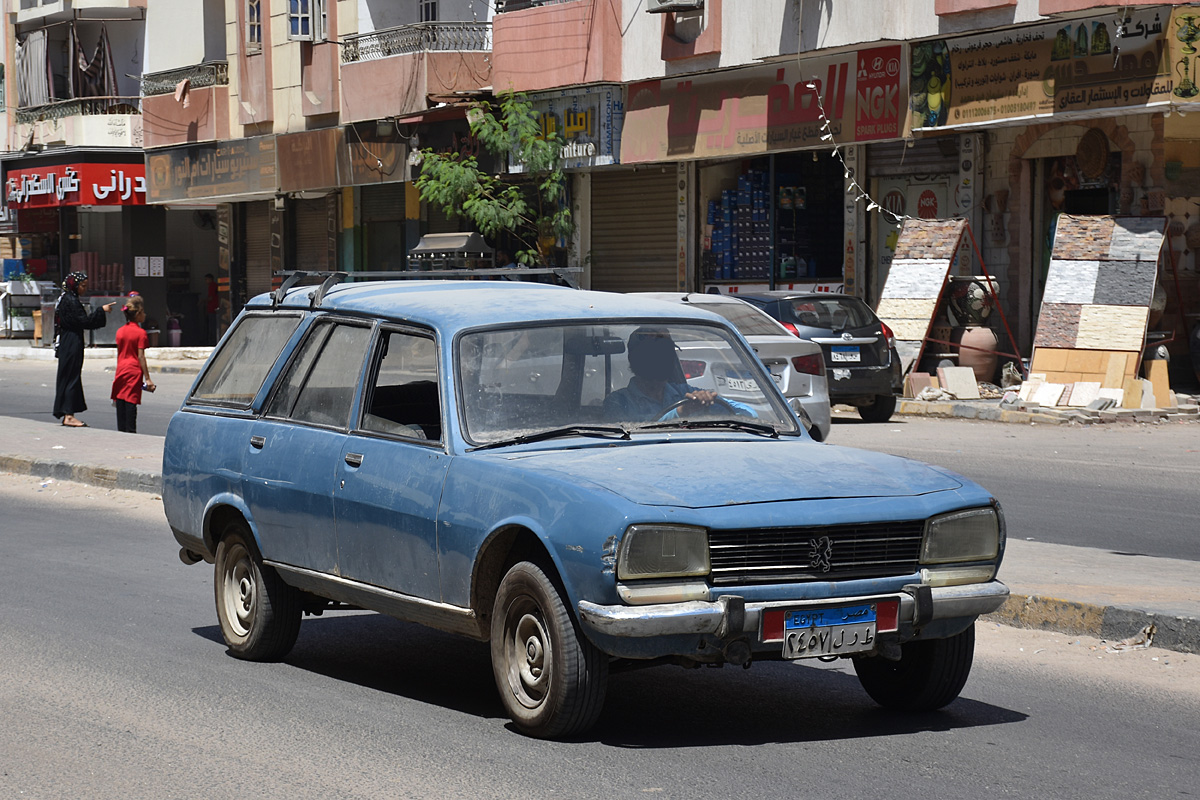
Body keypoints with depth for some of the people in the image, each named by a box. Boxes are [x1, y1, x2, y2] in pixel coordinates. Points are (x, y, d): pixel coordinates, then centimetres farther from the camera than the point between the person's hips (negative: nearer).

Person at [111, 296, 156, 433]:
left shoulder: (120, 331, 9)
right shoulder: (141, 333, -9)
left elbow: (119, 354, 14)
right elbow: (141, 356, -11)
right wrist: (147, 378, -9)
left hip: (121, 370, 5)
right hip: (134, 371, -5)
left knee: (120, 403, 8)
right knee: (131, 403, -6)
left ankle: (121, 430, 11)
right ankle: (130, 431, -9)